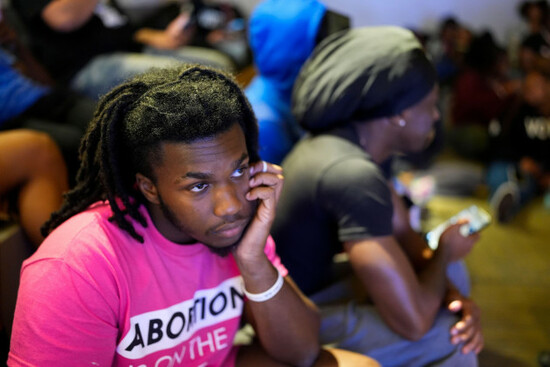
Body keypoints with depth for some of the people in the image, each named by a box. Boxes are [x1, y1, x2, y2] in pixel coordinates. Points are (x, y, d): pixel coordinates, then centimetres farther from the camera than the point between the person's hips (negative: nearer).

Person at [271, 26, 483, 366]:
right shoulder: (351, 174, -33)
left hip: (315, 281, 10)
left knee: (453, 273, 15)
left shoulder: (363, 143, -2)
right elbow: (413, 321, -32)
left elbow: (403, 235, 7)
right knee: (449, 339, -17)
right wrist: (444, 251, -12)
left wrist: (452, 294, -10)